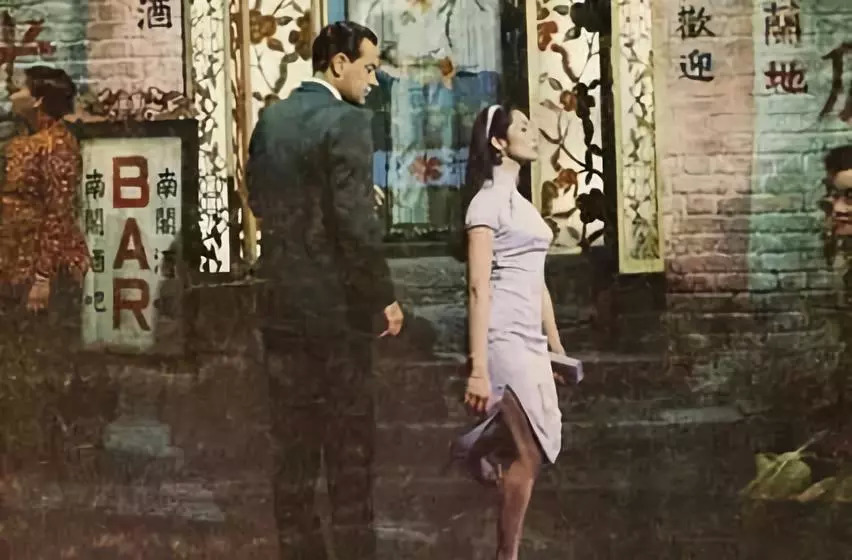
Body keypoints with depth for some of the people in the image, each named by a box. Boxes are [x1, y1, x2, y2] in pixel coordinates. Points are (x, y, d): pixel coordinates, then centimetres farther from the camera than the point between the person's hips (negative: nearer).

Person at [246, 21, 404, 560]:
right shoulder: (347, 121, -14)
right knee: (350, 440, 3)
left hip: (283, 302, 7)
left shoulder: (270, 119, 9)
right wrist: (383, 297, -11)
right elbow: (355, 220, -19)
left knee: (294, 441, 12)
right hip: (337, 304, -7)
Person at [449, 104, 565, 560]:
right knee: (527, 456, -6)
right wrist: (478, 369, -21)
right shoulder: (488, 200, -8)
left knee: (528, 450, 4)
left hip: (530, 339, 9)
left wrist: (556, 345, 19)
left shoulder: (521, 201, 19)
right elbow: (479, 286, -16)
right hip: (505, 337, -9)